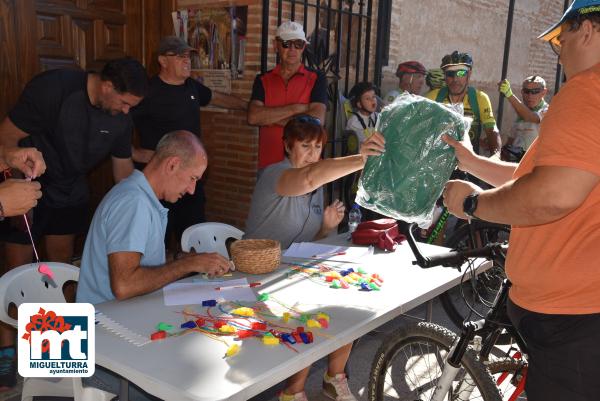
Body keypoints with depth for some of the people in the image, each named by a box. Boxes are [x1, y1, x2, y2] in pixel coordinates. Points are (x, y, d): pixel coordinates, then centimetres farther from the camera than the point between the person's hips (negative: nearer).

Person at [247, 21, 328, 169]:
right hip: (268, 164, 2)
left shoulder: (316, 79, 0)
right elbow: (253, 117, -9)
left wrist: (269, 117, -9)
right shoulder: (262, 80, 6)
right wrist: (295, 108, -13)